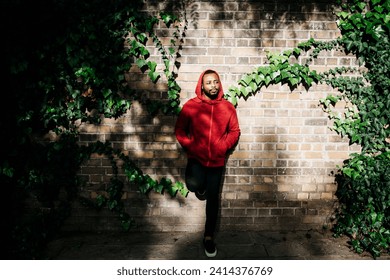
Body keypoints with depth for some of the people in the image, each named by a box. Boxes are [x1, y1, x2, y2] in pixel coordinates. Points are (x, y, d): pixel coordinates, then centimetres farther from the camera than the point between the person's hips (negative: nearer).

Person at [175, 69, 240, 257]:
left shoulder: (228, 107, -2)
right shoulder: (191, 106, -6)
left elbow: (234, 131, 7)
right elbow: (180, 129, 0)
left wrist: (223, 146, -8)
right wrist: (189, 146, -12)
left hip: (216, 160, 1)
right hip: (196, 158, -1)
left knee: (213, 199, 7)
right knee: (194, 185, -28)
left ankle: (209, 237, 25)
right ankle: (200, 185, 14)